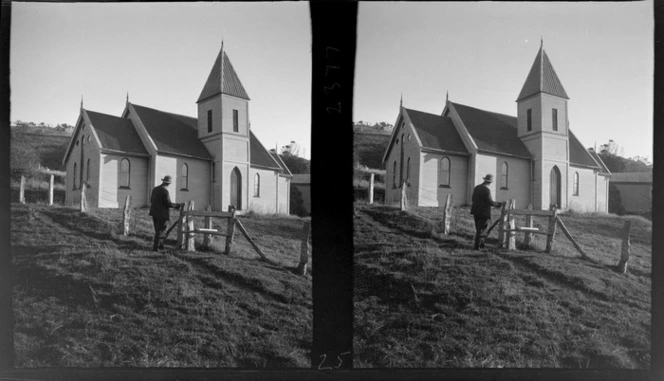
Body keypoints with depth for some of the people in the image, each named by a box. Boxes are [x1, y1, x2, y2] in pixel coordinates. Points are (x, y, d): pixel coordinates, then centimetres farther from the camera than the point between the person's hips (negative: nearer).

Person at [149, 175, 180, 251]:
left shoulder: (155, 189, 6)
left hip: (154, 213, 7)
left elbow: (151, 200, 13)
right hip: (162, 214, -7)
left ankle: (159, 245, 25)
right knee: (159, 231, 0)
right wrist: (176, 206, -3)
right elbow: (168, 204, -18)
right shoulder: (165, 191, -17)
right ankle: (155, 247, 1)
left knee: (157, 230, 17)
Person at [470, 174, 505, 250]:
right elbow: (490, 202, -16)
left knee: (479, 229, 16)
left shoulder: (476, 188, 7)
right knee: (481, 229, 0)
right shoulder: (487, 190, -16)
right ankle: (477, 246, 0)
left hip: (476, 211, 7)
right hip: (484, 212, -7)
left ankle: (481, 244, 23)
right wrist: (499, 204, -3)